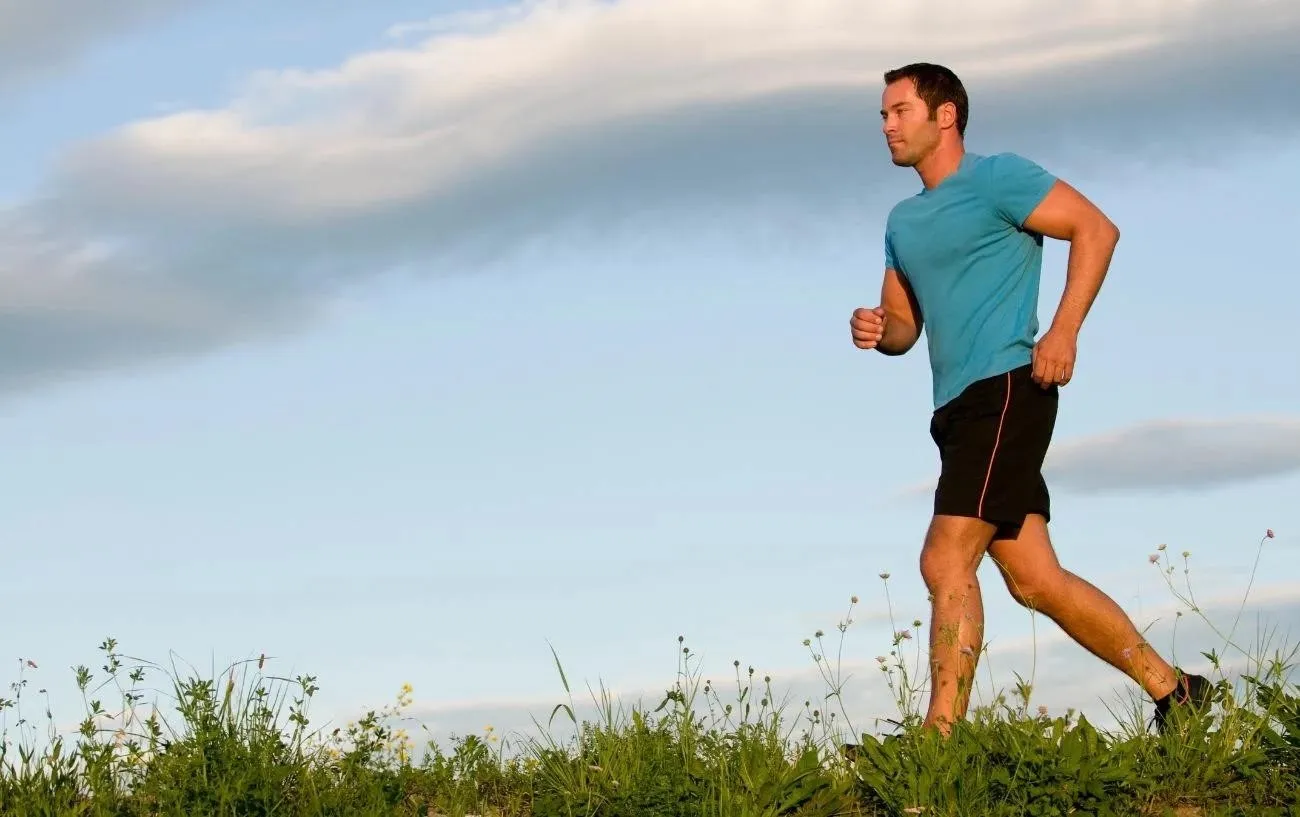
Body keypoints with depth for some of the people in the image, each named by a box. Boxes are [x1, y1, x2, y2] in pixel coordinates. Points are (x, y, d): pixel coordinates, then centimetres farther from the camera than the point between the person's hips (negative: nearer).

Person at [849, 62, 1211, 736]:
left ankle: (940, 739, -18)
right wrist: (875, 331, 1)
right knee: (1035, 581, 7)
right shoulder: (903, 221, 22)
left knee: (946, 565, -17)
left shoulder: (995, 179, -2)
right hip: (962, 410, 9)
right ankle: (1174, 690, 17)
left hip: (1005, 390, -9)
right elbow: (904, 326, 26)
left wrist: (1063, 331, -17)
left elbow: (1096, 229, -8)